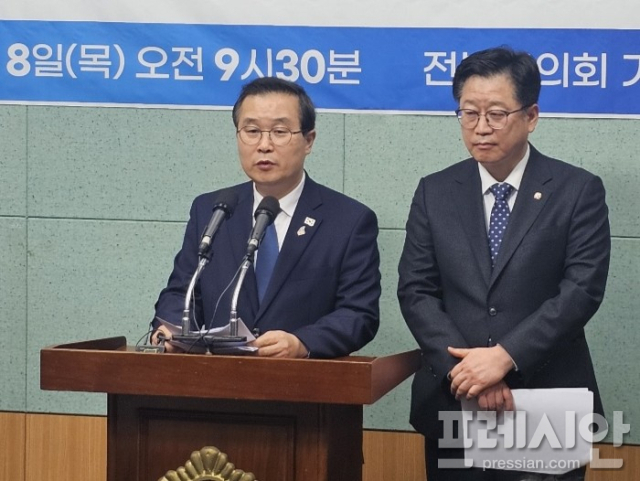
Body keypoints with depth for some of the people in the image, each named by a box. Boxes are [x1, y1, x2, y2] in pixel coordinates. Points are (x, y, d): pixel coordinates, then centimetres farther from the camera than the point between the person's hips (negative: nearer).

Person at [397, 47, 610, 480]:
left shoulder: (579, 191, 0)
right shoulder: (434, 192, 7)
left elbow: (582, 290, -10)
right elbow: (416, 291, 1)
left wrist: (505, 357, -18)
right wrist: (466, 366, -14)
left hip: (548, 407, -2)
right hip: (452, 404, 2)